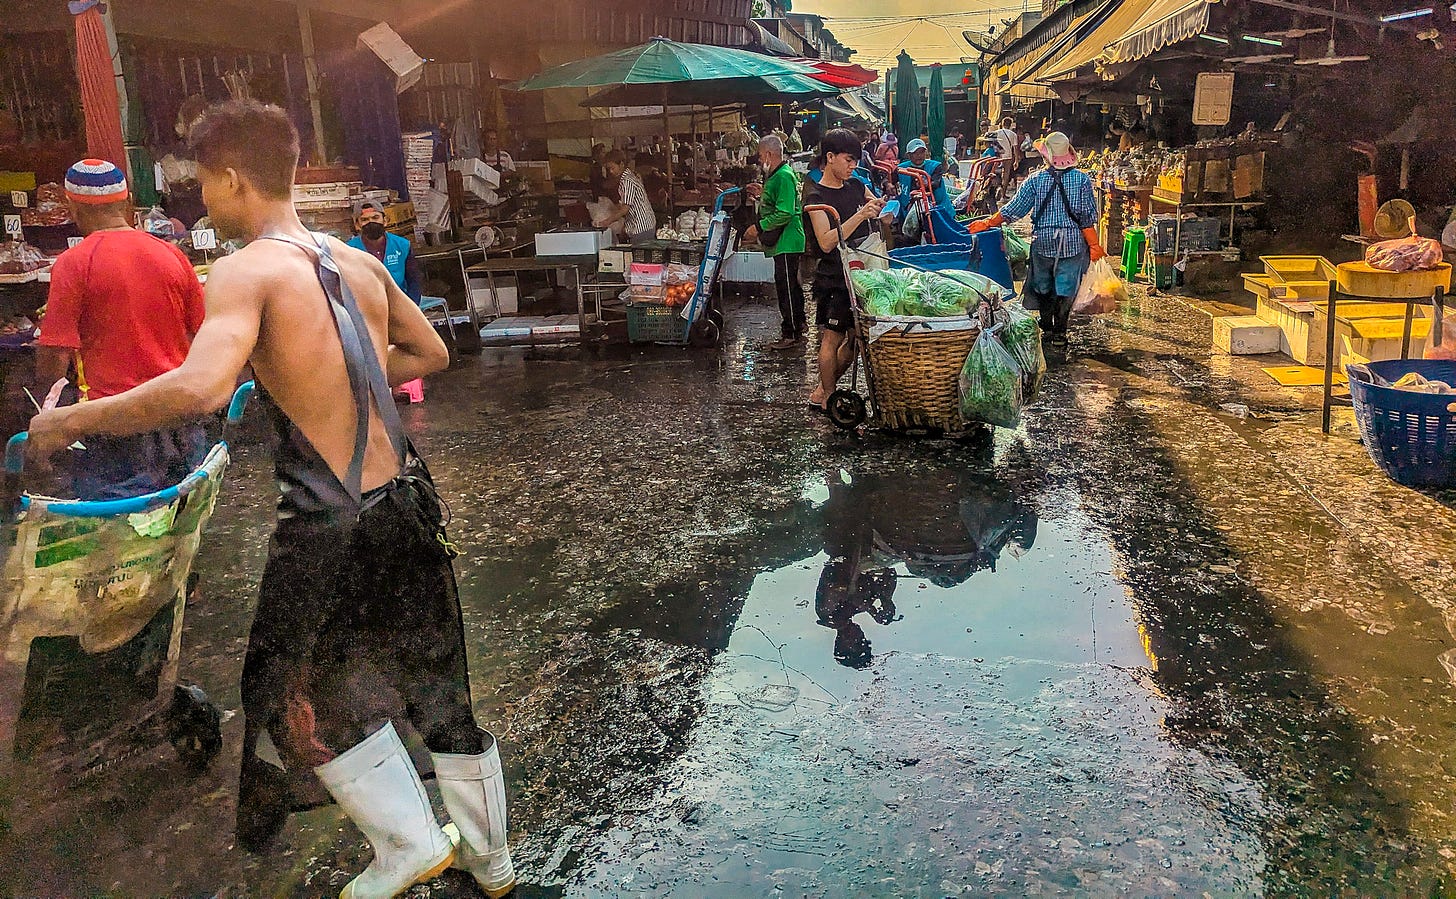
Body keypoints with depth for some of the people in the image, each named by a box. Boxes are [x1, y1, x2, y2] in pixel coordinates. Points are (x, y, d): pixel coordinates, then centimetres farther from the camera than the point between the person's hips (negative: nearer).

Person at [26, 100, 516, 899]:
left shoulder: (246, 270, -13)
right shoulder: (359, 262, 8)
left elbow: (201, 388, -30)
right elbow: (430, 354, 21)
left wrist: (75, 420, -17)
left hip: (328, 530, -6)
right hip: (406, 504, 7)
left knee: (316, 697, 21)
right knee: (441, 686, 22)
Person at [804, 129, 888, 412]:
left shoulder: (856, 186, 11)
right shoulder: (816, 197, -8)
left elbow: (881, 217, 24)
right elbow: (826, 242, -20)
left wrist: (881, 209, 1)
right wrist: (860, 215, -24)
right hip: (833, 279, -7)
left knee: (855, 338, 9)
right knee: (831, 337, -4)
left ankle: (822, 391, 23)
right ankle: (827, 396, 12)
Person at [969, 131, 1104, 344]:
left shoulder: (1036, 180, -5)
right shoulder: (1082, 179, -5)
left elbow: (1013, 209, -3)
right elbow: (1087, 218, -6)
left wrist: (987, 223, 6)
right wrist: (1094, 246, 0)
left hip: (1042, 242, 1)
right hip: (1072, 243, -1)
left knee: (1043, 286, 17)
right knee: (1065, 287, 7)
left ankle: (1046, 327, 27)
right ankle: (1059, 332, 8)